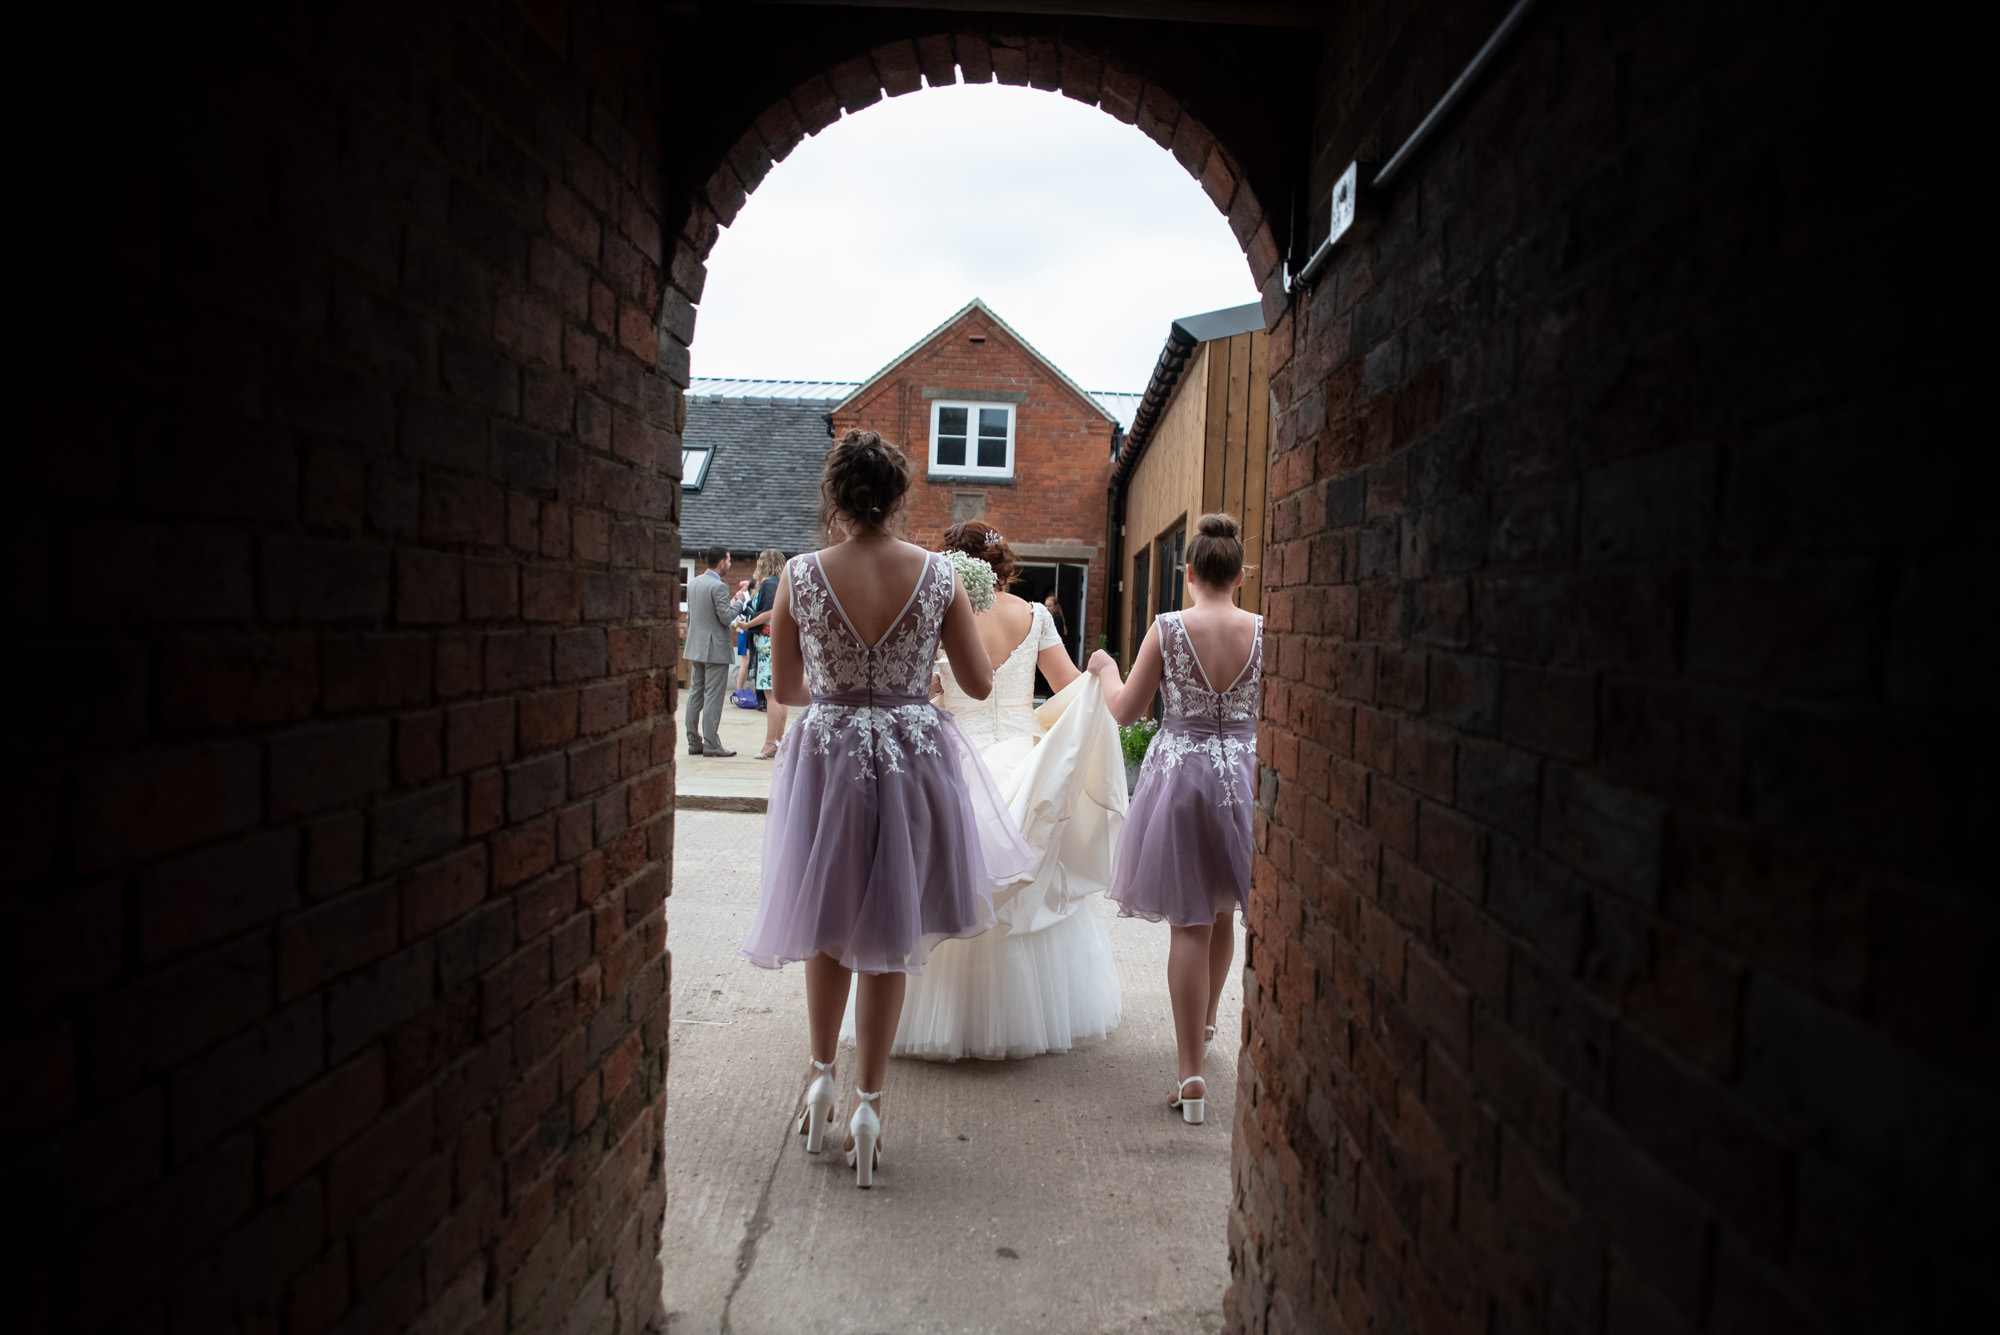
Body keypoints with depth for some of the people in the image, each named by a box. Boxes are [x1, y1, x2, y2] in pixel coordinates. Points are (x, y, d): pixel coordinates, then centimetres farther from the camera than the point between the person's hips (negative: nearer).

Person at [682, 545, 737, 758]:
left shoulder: (693, 583, 9)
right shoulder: (719, 587, -16)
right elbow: (726, 618, -17)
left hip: (696, 648, 8)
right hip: (715, 648, -8)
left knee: (695, 694, 10)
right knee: (713, 697, -5)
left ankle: (693, 742, 13)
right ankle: (711, 744, -4)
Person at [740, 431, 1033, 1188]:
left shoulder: (801, 576, -8)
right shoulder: (938, 575, -7)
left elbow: (784, 690, 1)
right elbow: (979, 684, -1)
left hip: (826, 757, 0)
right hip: (914, 759, 0)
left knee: (828, 927, 22)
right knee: (888, 937, 13)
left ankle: (822, 1075, 25)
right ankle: (868, 1102, 16)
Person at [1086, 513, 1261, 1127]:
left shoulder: (1167, 629, -9)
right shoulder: (1262, 631, -5)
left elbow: (1125, 709, -1)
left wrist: (1105, 668, 17)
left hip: (1180, 771, -2)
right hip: (1243, 771, 2)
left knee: (1190, 924, 2)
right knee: (1222, 911, 22)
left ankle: (1192, 1074, 2)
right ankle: (1206, 1020, 46)